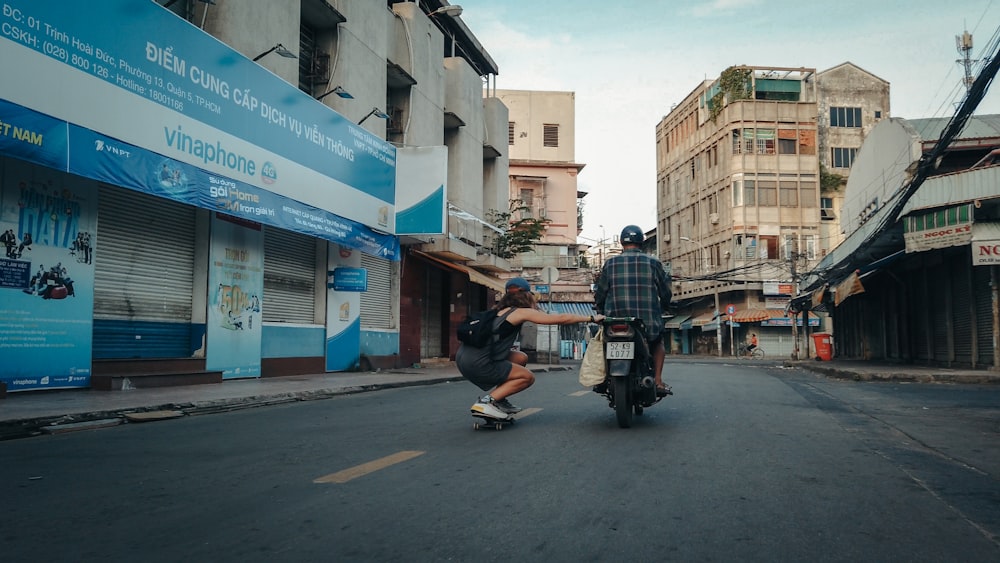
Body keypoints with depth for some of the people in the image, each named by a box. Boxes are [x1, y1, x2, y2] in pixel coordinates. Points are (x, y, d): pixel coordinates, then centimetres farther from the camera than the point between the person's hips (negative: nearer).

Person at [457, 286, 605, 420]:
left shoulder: (501, 311, 19)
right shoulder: (522, 312, -2)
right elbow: (561, 318, -3)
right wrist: (591, 318, 7)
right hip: (476, 363, -9)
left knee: (521, 357, 19)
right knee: (528, 377, 3)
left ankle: (499, 400, 17)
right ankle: (486, 402, -4)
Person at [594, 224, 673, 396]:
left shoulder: (610, 264, 4)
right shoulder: (652, 263, 1)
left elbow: (600, 294, 9)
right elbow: (666, 293, 8)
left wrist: (601, 312, 28)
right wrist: (660, 310, 29)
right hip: (648, 322, 0)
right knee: (658, 341, 31)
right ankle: (658, 381, 14)